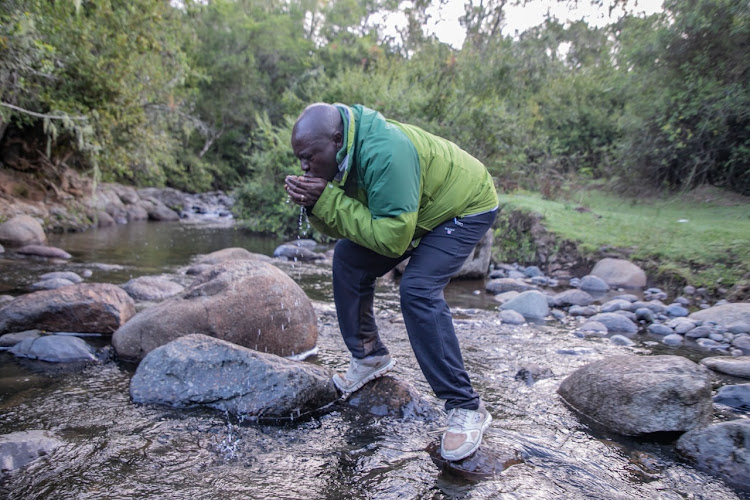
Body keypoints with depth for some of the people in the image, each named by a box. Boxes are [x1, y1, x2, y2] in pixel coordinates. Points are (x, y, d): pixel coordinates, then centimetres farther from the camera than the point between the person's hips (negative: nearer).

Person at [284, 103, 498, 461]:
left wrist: (328, 200, -35)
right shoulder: (344, 153, -9)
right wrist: (313, 205, -24)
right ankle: (369, 356, 17)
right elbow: (342, 227, -4)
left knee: (417, 289, -27)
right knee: (349, 257, 2)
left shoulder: (386, 154, -37)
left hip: (466, 208, -9)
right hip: (411, 209, 9)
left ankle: (466, 409, -14)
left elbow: (392, 239, -36)